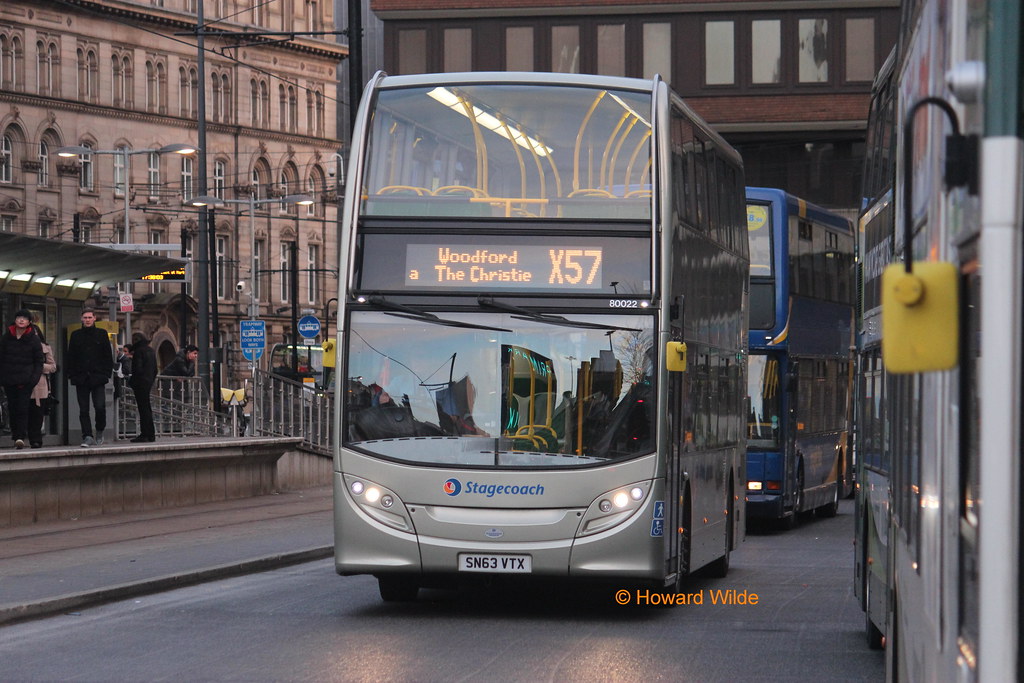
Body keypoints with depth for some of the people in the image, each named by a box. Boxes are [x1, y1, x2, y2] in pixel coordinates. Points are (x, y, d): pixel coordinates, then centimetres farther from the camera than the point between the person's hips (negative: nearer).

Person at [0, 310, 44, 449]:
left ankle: (20, 437, -16)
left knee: (22, 407, -12)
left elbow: (39, 361, 4)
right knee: (12, 407, 5)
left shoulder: (33, 339, 2)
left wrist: (34, 378, -9)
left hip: (25, 380, -3)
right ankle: (16, 435, 13)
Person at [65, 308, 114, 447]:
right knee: (83, 410, -1)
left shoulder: (102, 334, 8)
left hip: (97, 378, -1)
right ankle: (87, 437, 1)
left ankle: (99, 433, 12)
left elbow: (108, 356, 8)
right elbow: (70, 357, 10)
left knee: (100, 407, -9)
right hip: (81, 378, 1)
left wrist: (107, 373, -2)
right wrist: (72, 375, 0)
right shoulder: (76, 335, 10)